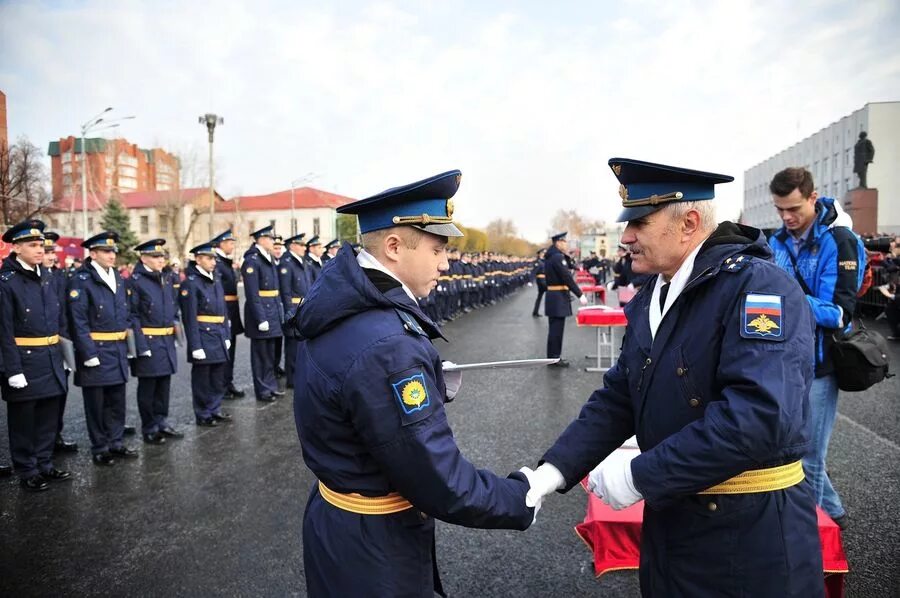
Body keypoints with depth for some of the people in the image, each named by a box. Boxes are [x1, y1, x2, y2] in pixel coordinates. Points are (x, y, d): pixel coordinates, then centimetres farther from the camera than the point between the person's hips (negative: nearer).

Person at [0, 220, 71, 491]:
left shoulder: (48, 277, 7)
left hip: (52, 359, 6)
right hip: (25, 359, -6)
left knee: (49, 416, 15)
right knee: (23, 420, 9)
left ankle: (44, 465, 29)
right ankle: (27, 472, 22)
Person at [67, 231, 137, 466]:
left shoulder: (118, 278, 10)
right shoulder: (81, 280, -11)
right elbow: (78, 321, -16)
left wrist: (128, 341, 8)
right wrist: (89, 353, -19)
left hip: (118, 350, 6)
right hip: (95, 350, -6)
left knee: (117, 400, 14)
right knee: (96, 403, 6)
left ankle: (115, 442, 26)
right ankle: (100, 448, 18)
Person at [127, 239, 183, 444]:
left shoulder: (166, 279, 11)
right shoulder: (135, 281, -11)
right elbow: (132, 316, -15)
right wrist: (141, 345, -20)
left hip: (167, 341, 7)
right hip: (148, 341, -7)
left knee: (164, 383, 14)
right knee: (147, 387, 5)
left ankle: (161, 422, 27)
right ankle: (149, 429, 17)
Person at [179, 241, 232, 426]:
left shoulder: (216, 279, 11)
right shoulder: (190, 283, -11)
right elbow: (190, 318, -14)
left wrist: (226, 335, 12)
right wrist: (195, 346, -16)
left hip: (219, 337, 7)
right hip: (203, 336, -7)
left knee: (218, 377, 14)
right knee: (202, 378, 6)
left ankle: (215, 409, 28)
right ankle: (203, 415, 18)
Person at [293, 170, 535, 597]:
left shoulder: (342, 304, -3)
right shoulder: (386, 346, -33)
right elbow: (440, 484, -27)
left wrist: (427, 377, 10)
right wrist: (522, 498, -13)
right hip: (372, 547, -8)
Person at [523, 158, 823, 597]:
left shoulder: (759, 286, -19)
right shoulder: (650, 299, 6)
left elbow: (761, 415, -30)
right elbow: (617, 399, 5)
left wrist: (640, 476, -25)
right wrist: (553, 471, -7)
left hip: (749, 529, -7)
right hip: (669, 516, 7)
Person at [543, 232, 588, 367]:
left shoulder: (551, 256, 14)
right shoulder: (558, 257, -17)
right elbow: (567, 278, -20)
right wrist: (580, 295, -17)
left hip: (553, 296, 10)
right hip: (558, 298, -10)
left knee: (555, 328, 14)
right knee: (556, 329, -4)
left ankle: (553, 357, 20)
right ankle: (554, 359, 1)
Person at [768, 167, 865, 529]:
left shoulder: (838, 241, -12)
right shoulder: (778, 242, 7)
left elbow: (839, 313, -17)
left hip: (817, 366, -6)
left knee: (808, 459, 4)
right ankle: (831, 512, 38)